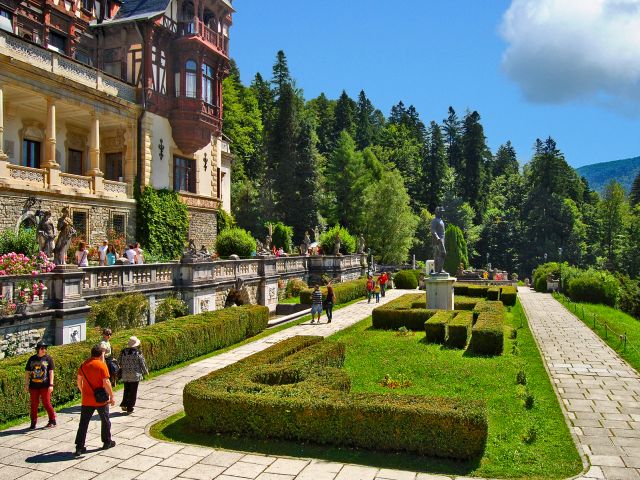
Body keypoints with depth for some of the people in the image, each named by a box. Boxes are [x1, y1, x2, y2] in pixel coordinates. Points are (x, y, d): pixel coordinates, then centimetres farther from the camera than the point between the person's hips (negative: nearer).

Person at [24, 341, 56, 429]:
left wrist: (51, 384, -8)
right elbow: (27, 372, 11)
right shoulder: (32, 359, 6)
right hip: (34, 386, 3)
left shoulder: (48, 359, 0)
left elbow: (51, 372, -2)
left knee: (46, 403, 0)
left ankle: (52, 420, 12)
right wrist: (26, 384, 8)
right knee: (34, 404, 8)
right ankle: (33, 423, 20)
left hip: (45, 386, -3)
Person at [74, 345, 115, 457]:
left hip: (87, 400, 4)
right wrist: (112, 397, -10)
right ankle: (107, 442, 25)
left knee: (83, 423, 8)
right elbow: (106, 383, -18)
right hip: (101, 400, -4)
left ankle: (79, 447, 5)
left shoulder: (84, 364, 2)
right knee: (105, 421, 14)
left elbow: (79, 380, 9)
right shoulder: (102, 365, -14)